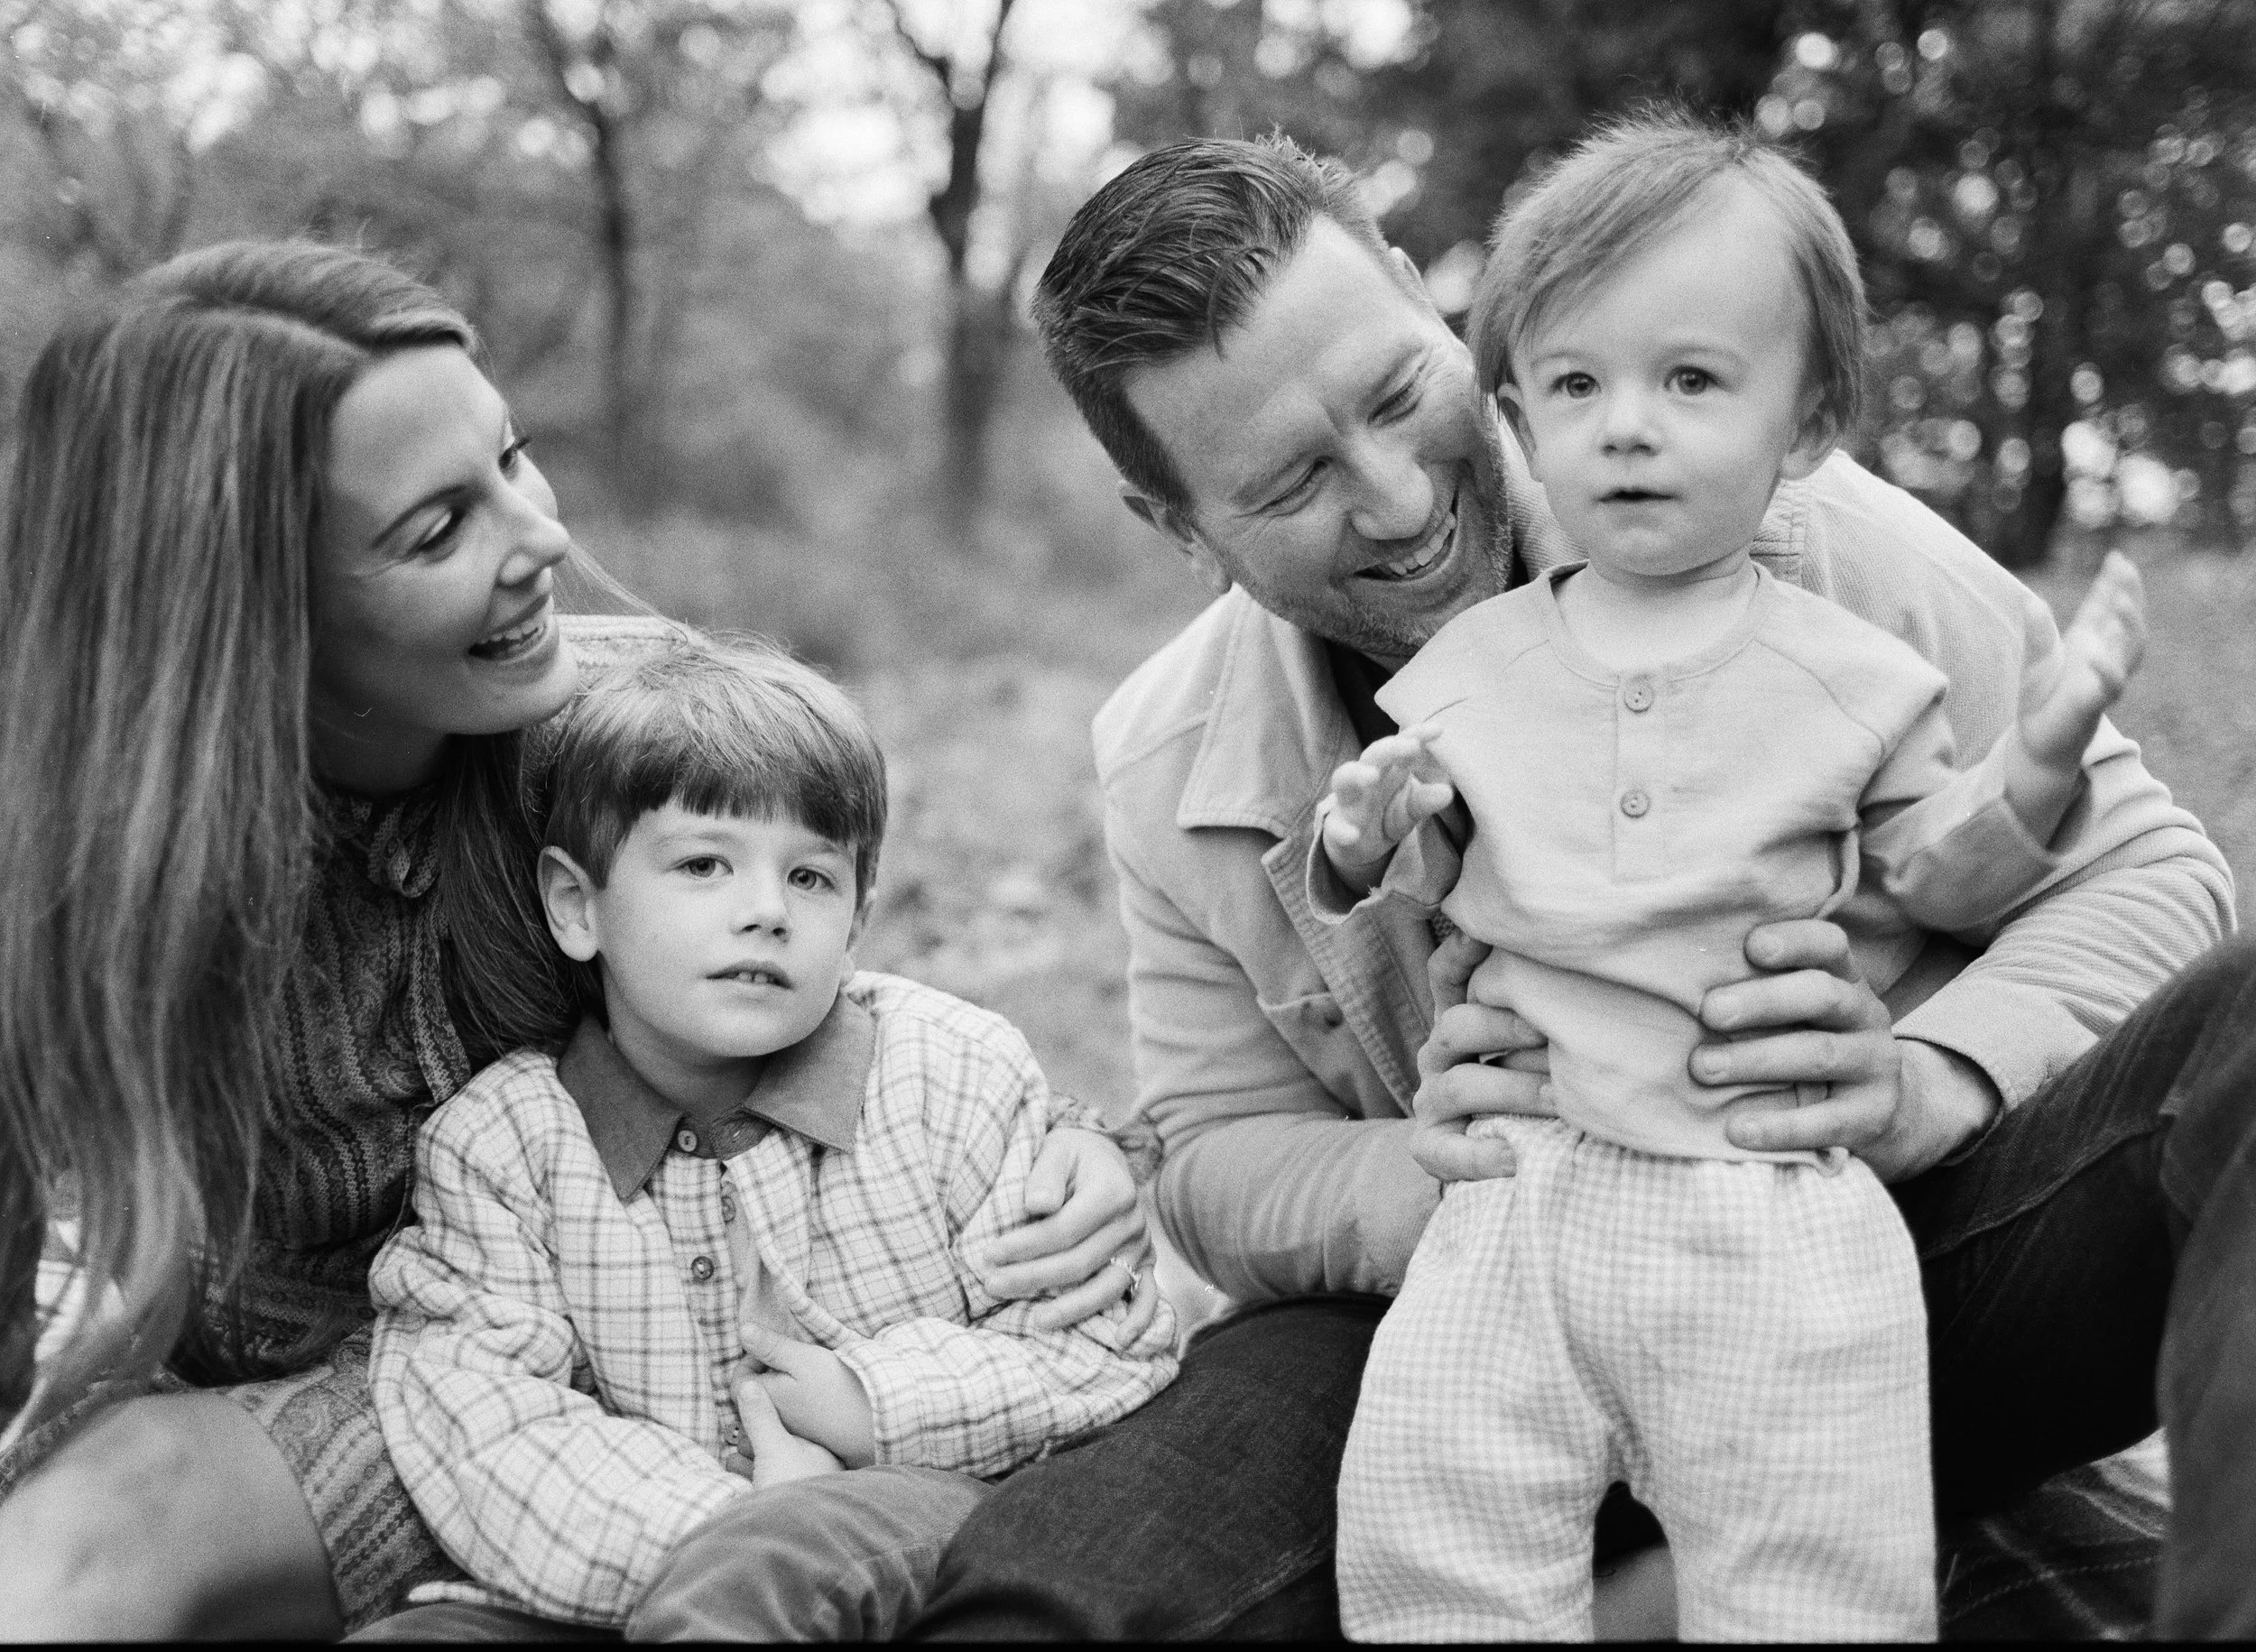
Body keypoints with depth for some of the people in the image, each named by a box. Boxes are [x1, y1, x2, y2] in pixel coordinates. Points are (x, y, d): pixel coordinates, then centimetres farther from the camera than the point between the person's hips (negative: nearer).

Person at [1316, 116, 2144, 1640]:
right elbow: (1429, 884, 14)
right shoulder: (1468, 669, 8)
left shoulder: (1851, 674, 3)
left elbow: (1934, 875, 8)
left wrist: (2036, 763, -8)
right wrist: (1373, 845, -7)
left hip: (1779, 1213, -1)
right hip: (1517, 1191, 2)